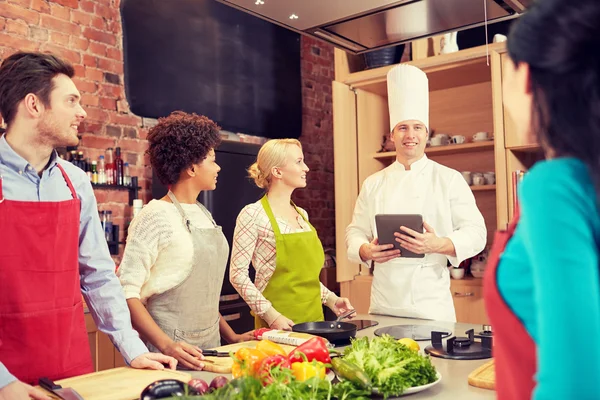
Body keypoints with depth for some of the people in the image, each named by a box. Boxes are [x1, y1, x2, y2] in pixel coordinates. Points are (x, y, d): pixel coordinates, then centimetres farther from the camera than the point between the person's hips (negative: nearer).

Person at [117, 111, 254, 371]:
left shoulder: (203, 215, 9)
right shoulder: (156, 216, -14)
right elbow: (127, 290, -18)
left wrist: (231, 335, 12)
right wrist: (166, 345, -26)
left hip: (210, 346, 7)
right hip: (171, 356, -7)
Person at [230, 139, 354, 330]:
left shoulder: (302, 214, 9)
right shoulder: (253, 215, -12)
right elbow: (238, 274, -14)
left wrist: (331, 299, 5)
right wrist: (270, 315, -20)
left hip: (314, 318, 7)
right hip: (278, 324, -6)